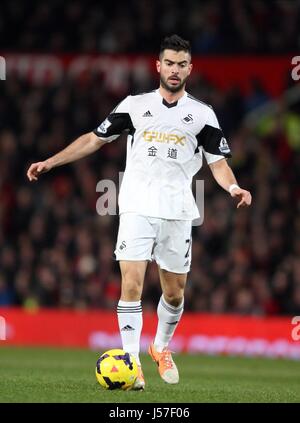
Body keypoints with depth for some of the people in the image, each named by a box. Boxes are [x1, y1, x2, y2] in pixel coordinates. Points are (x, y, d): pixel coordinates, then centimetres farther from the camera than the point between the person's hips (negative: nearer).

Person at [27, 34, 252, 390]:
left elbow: (218, 161, 6)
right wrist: (50, 162, 6)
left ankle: (161, 348, 35)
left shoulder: (202, 114, 7)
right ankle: (132, 364, -12)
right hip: (137, 209, -1)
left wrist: (233, 187, -15)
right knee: (132, 284, -13)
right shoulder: (135, 105, 7)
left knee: (174, 293, 9)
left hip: (178, 212, 1)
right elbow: (94, 139, 12)